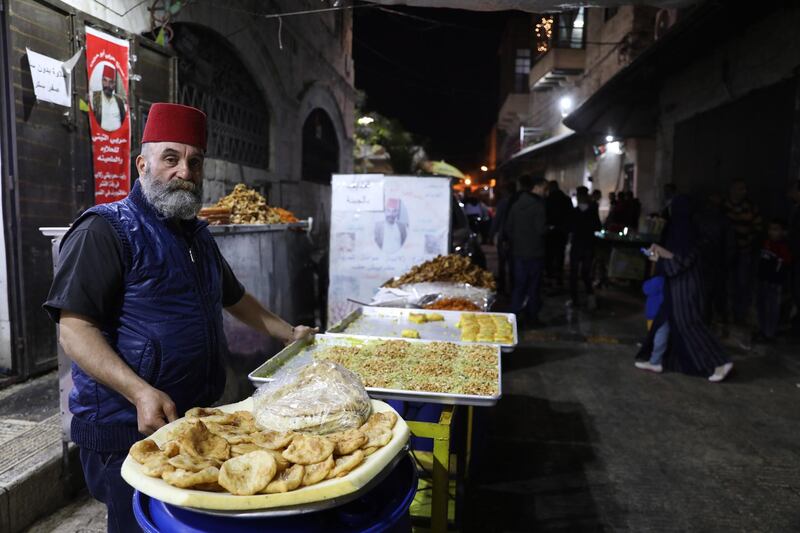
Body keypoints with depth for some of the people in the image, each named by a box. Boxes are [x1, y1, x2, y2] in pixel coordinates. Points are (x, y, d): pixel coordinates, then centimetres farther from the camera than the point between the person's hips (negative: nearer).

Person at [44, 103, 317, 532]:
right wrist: (139, 392, -29)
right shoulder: (106, 230, -13)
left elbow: (233, 298, 24)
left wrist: (289, 334, 23)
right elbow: (74, 328, -19)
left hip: (198, 420, 8)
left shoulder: (197, 235, 12)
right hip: (129, 429, -7)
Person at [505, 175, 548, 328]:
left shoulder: (516, 205, 7)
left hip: (518, 251, 6)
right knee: (534, 285, 6)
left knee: (519, 283, 12)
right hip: (535, 252, -6)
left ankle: (516, 315, 11)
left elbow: (508, 227, 9)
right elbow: (541, 229, -20)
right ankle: (532, 317, 13)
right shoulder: (538, 206, -14)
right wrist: (549, 228, 1)